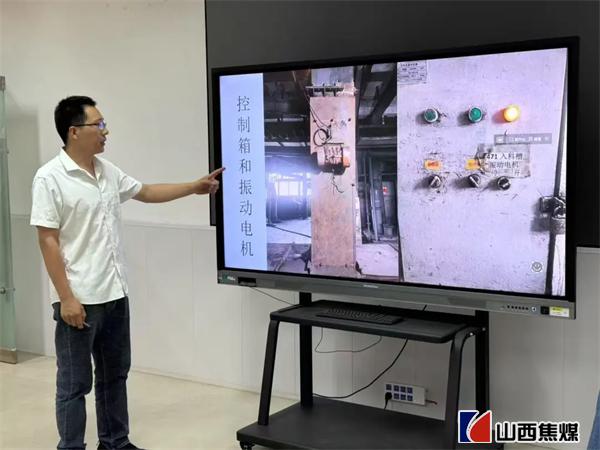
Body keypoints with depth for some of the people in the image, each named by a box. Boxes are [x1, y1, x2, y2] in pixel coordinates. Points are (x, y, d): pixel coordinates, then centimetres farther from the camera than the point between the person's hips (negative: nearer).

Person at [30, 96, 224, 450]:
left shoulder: (108, 171, 8)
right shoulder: (50, 178, -13)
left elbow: (146, 192, 22)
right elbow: (48, 241, -15)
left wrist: (195, 187, 18)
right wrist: (66, 297, -18)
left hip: (115, 293, 8)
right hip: (79, 299, -8)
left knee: (114, 374, 18)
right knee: (75, 384, 4)